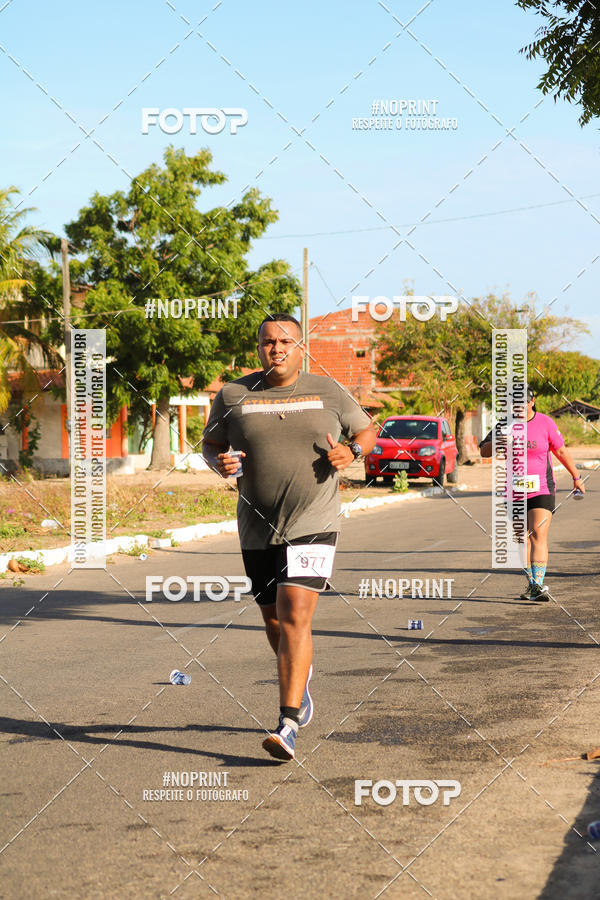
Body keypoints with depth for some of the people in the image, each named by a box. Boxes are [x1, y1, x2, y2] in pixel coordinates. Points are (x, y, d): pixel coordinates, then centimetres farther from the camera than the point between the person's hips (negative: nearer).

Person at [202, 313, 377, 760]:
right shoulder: (234, 395, 3)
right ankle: (301, 676, 46)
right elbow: (211, 443, 14)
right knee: (275, 624, 14)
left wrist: (351, 451, -7)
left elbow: (367, 430, 14)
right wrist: (220, 463, -8)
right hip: (258, 531, 3)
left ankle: (289, 725, -17)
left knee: (294, 617, -17)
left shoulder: (327, 392, 3)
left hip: (313, 525, -3)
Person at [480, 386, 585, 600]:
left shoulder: (545, 423, -3)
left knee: (538, 535, -16)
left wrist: (576, 477, 14)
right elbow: (484, 451, 2)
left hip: (542, 490, -3)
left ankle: (539, 585, -21)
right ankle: (532, 584, 23)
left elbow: (561, 451, 8)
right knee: (523, 539, 9)